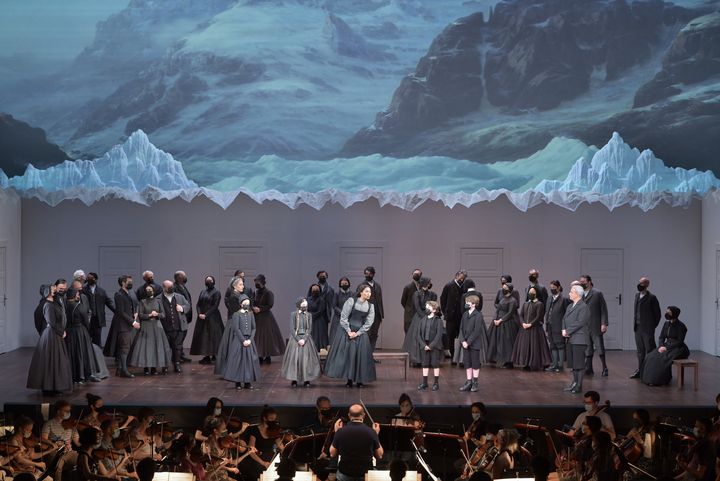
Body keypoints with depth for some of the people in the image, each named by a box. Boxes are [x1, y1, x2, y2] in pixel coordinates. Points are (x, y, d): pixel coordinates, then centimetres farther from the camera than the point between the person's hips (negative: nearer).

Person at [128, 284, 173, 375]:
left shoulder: (157, 301, 9)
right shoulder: (142, 302, 5)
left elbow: (163, 314, 7)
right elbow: (140, 315, -2)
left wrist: (157, 314, -12)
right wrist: (149, 315, -13)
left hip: (157, 327, 2)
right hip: (145, 327, -2)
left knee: (157, 346, -2)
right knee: (145, 347, -5)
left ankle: (154, 367, 3)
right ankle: (146, 368, -1)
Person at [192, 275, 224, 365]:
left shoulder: (216, 292, -5)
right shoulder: (203, 292, 13)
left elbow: (215, 306, -11)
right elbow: (198, 304, 11)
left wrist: (206, 315, -16)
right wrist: (199, 314, -6)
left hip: (212, 317, -6)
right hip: (202, 317, 6)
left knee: (211, 336, -6)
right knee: (202, 337, 3)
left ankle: (213, 356, -3)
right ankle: (206, 356, 8)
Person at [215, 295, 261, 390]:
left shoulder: (251, 314, 8)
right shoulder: (236, 314, -5)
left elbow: (253, 328, 6)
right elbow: (236, 329, -10)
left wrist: (250, 340, -8)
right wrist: (243, 340, -15)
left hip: (249, 340, 4)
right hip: (239, 340, -4)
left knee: (250, 360, 3)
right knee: (238, 360, -3)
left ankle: (247, 382, 11)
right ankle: (238, 382, 5)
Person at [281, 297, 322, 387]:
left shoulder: (309, 315, 6)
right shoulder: (293, 314, -1)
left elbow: (309, 329, 2)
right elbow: (292, 329, -4)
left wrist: (304, 339, -11)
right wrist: (298, 339, -13)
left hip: (306, 339, 2)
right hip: (295, 338, -2)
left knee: (306, 359, -3)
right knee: (294, 359, -5)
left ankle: (306, 380, 3)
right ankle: (294, 380, 1)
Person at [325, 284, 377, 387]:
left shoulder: (370, 306, 1)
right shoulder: (351, 301, -8)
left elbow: (368, 323, -1)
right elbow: (343, 317, -8)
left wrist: (358, 333, -10)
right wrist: (349, 332, -11)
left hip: (361, 333, 2)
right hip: (347, 331, -2)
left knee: (360, 355, 0)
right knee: (346, 354, -2)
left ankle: (359, 380, 10)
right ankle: (349, 380, 6)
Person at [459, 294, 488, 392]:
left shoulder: (478, 315, -12)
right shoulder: (465, 314, 6)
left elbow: (476, 331, -16)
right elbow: (461, 328, 7)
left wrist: (468, 342, -17)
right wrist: (462, 341, -7)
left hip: (475, 344, -6)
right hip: (465, 344, 6)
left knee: (475, 364, 4)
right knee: (467, 364, 10)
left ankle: (475, 383, 13)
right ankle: (468, 382, 17)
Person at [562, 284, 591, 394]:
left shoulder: (583, 307, -11)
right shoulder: (570, 306, 16)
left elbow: (580, 323, -18)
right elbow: (564, 319, 15)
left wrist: (568, 331, -15)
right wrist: (564, 330, -3)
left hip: (579, 339, -8)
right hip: (570, 339, 8)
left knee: (579, 364, -3)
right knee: (573, 363, 14)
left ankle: (579, 386, 2)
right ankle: (574, 383, 24)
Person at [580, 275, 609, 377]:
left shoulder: (597, 293, -4)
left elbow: (603, 310, -5)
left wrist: (604, 324, -12)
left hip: (595, 326, -4)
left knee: (600, 348, 0)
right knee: (587, 349, 8)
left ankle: (604, 368, 10)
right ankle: (588, 369, 15)